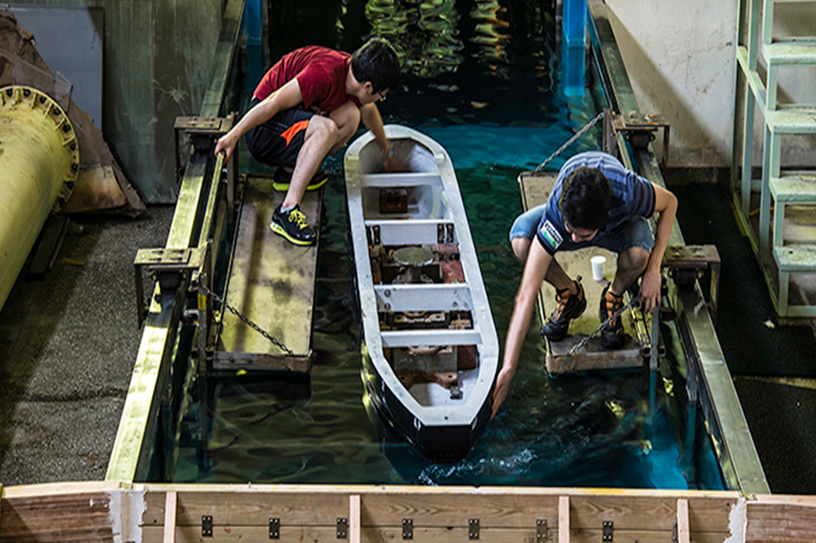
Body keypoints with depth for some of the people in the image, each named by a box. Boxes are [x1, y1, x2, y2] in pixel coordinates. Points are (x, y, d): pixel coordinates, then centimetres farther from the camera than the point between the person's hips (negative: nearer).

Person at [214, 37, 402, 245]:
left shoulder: (354, 73, 2)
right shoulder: (324, 75, -29)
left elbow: (369, 111, 24)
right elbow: (274, 102, -30)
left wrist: (387, 150, 39)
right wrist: (234, 135, -32)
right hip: (263, 130, -9)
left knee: (350, 115, -9)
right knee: (325, 129, -33)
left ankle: (291, 170, 1)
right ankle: (286, 212, -35)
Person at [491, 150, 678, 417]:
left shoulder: (630, 193, -43)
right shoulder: (556, 215, -42)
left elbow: (669, 202, -16)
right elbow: (526, 296, -42)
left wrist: (653, 270, -23)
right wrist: (508, 368, -46)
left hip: (620, 221, 0)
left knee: (638, 253, -37)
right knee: (521, 240, -32)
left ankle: (614, 297, -1)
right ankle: (569, 293, -1)